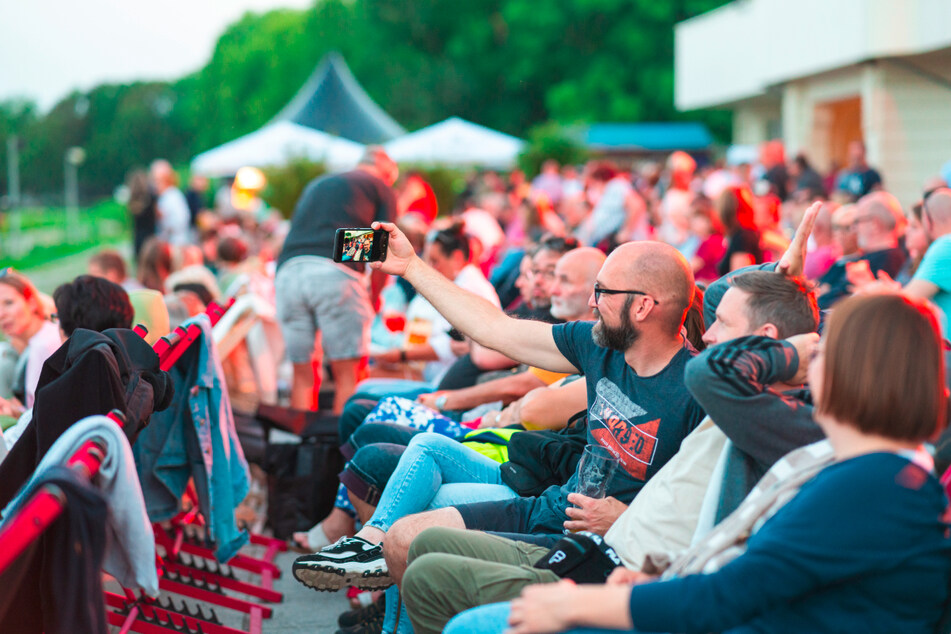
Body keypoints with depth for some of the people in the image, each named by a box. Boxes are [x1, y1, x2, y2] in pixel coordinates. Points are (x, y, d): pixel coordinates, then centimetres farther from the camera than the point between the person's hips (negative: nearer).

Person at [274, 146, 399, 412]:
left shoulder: (316, 184, 34)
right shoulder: (382, 189, 18)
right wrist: (373, 299, 17)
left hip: (288, 271, 5)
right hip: (334, 272, -5)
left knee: (303, 374, 8)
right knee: (349, 373, -2)